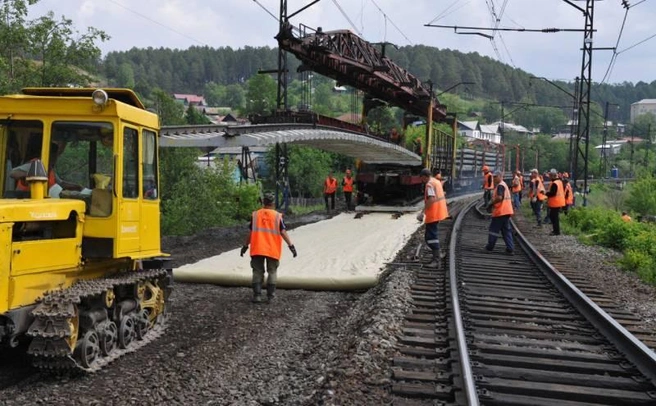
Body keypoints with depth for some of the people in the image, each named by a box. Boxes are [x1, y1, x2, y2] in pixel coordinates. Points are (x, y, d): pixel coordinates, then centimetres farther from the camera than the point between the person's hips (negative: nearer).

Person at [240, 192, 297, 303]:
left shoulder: (255, 215, 3)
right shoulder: (277, 216, -2)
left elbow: (251, 232, 5)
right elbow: (283, 232, -8)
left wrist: (245, 246, 13)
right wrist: (291, 245, -6)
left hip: (257, 249, 1)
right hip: (272, 250, -1)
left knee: (257, 272, 7)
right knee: (272, 272, 11)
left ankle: (257, 295, -2)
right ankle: (270, 296, 9)